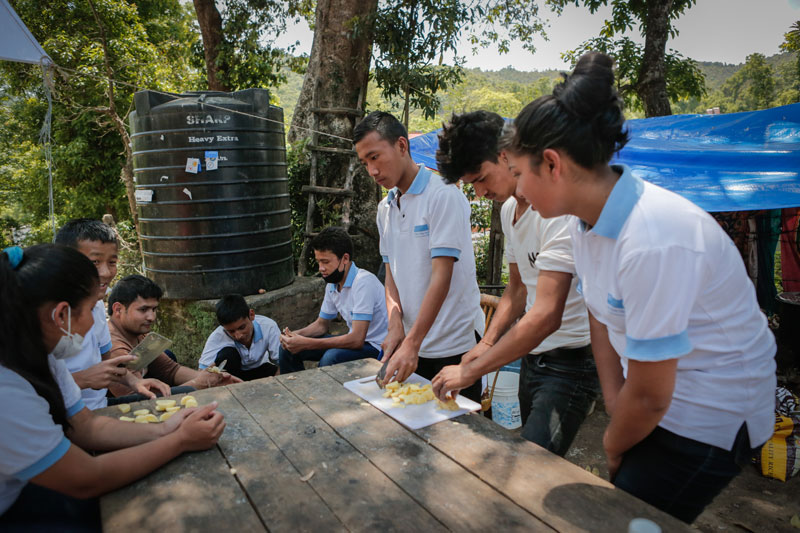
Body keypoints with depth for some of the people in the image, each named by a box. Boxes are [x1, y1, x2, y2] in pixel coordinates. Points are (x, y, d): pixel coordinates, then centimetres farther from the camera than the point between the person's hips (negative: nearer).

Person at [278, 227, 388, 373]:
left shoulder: (364, 281, -24)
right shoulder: (332, 284, 3)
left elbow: (357, 340, -29)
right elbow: (322, 324, 16)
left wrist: (306, 343, -28)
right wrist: (296, 334, -5)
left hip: (376, 347, -8)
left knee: (330, 358, -35)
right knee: (288, 348, 2)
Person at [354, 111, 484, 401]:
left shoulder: (443, 195, -14)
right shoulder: (385, 208, 9)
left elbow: (442, 276, -20)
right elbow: (391, 273, 10)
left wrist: (412, 344, -24)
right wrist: (395, 326, -7)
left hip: (455, 344, -6)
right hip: (413, 343, 6)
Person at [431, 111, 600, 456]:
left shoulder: (559, 207, -22)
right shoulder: (508, 209, 8)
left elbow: (546, 316, -29)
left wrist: (470, 370, -23)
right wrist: (487, 343, 1)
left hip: (570, 362, -8)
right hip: (531, 356, 8)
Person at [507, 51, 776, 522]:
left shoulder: (652, 241, -33)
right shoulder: (586, 220, -7)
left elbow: (649, 397, -23)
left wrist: (614, 446, -4)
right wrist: (614, 402, 1)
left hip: (713, 413, -7)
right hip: (653, 389, 7)